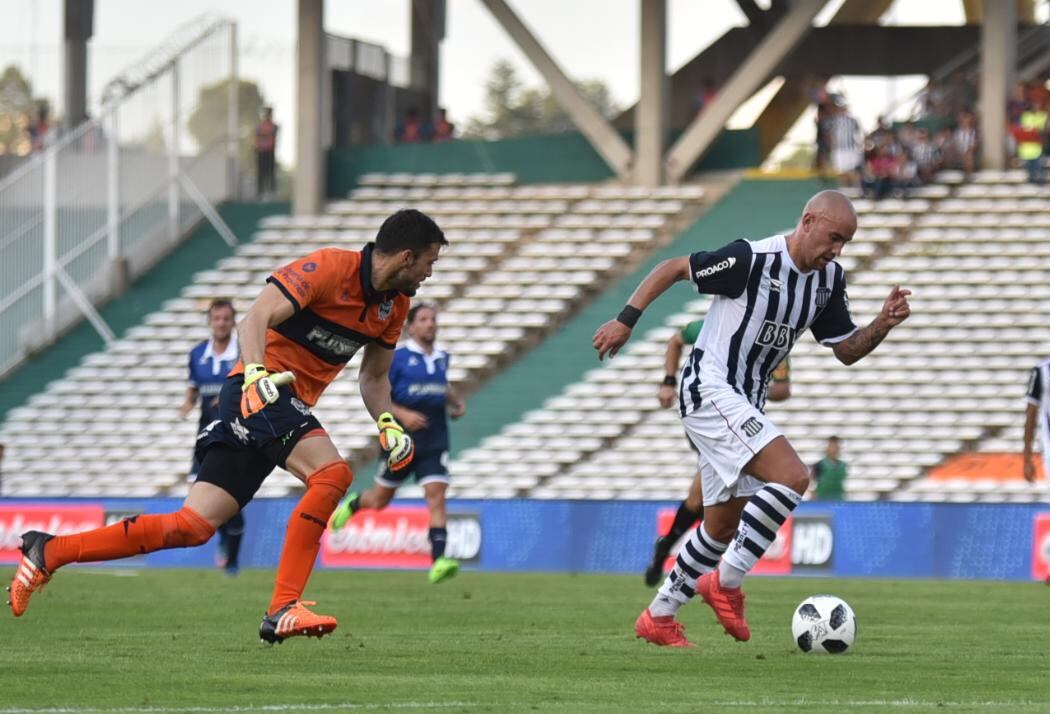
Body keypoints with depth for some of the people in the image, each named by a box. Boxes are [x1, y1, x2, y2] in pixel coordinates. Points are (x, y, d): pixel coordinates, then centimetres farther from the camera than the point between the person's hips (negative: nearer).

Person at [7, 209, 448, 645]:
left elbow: (373, 376, 24)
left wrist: (388, 425, 6)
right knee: (332, 473, -28)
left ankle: (48, 552, 4)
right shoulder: (329, 267, -13)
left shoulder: (395, 304, 12)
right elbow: (256, 318, -20)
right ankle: (283, 608, -29)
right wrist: (256, 374, -37)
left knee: (192, 527, 0)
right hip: (260, 395, -8)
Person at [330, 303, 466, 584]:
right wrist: (403, 414, -23)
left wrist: (457, 402, 15)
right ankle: (353, 504, 49)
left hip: (434, 442, 3)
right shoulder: (397, 358, -8)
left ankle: (438, 562, -24)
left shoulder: (442, 358, 9)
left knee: (436, 496, -16)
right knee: (380, 500, 12)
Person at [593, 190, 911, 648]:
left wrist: (883, 324, -8)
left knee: (724, 526, 14)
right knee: (792, 476, -24)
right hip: (710, 390, -9)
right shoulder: (751, 259, -18)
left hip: (743, 404, 9)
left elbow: (847, 351, 11)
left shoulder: (828, 280, 6)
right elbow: (673, 268, -10)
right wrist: (625, 320, -12)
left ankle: (658, 618, 25)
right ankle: (726, 583, -13)